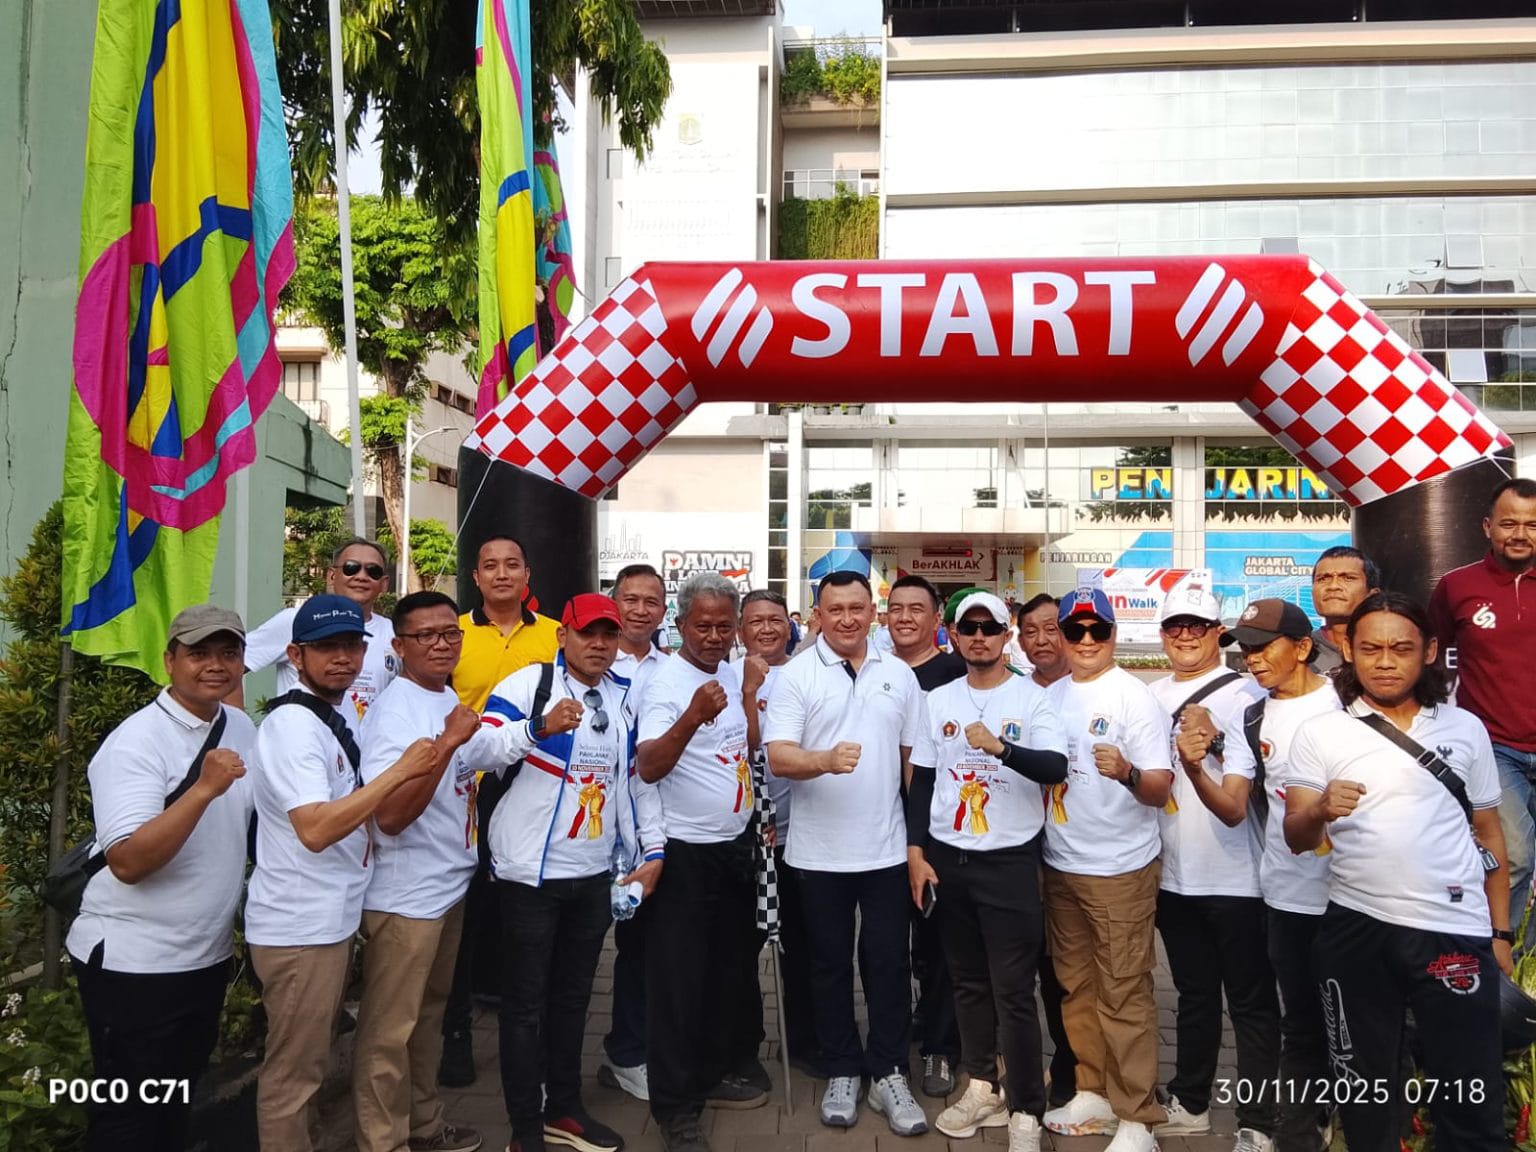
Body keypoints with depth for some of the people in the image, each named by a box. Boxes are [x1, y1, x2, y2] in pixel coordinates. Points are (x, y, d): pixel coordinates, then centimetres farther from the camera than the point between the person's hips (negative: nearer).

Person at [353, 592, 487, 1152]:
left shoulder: (450, 700, 8)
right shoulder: (393, 712, -18)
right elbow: (389, 815, -28)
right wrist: (448, 741, -32)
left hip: (451, 886, 9)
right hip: (405, 896, -9)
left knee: (429, 1014, 21)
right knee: (390, 1030, 4)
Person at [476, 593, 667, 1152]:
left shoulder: (627, 697, 8)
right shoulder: (528, 682, -10)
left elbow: (639, 780, 12)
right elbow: (481, 748, -23)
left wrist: (652, 852, 5)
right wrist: (540, 726, -39)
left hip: (595, 873, 6)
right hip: (531, 872, -5)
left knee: (573, 996, 17)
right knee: (527, 1000, 6)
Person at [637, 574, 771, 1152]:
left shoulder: (735, 673, 5)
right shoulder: (666, 683, -16)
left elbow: (753, 747, 7)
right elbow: (647, 767, -27)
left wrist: (750, 692, -7)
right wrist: (691, 719, -43)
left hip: (736, 844, 7)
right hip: (686, 850, -7)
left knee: (731, 966, 18)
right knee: (678, 978, 2)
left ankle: (718, 1070, 36)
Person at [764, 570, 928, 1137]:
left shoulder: (900, 675, 5)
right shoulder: (795, 676, -5)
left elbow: (915, 757, 10)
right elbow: (778, 756, -13)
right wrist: (826, 760, -32)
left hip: (887, 849, 2)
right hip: (820, 851, -2)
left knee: (889, 962, 8)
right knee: (831, 963, 12)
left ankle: (888, 1074, 23)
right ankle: (841, 1072, 27)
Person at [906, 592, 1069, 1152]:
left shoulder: (1032, 697, -5)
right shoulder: (938, 699, 7)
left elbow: (1056, 767, -19)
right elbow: (921, 781, 10)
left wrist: (1000, 747, -36)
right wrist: (915, 852, 4)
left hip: (1010, 861, -4)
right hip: (946, 859, 4)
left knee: (1013, 991, -1)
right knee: (968, 981, 14)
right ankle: (982, 1086, 29)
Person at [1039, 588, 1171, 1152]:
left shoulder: (1134, 697, -10)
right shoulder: (1050, 697, 7)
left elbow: (1160, 790, -16)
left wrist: (1127, 772, -36)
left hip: (1120, 867, -6)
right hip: (1060, 865, 6)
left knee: (1124, 994, 0)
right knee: (1076, 987, 15)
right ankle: (1094, 1093, 30)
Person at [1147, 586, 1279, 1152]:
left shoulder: (1245, 696, -11)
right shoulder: (1152, 697, 5)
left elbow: (1233, 808, -17)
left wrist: (1197, 768, -36)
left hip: (1234, 879, -5)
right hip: (1174, 875, 5)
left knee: (1251, 1003, 6)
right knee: (1194, 994, 19)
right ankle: (1189, 1102, 32)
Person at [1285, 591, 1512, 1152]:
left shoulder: (1465, 729, 5)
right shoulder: (1320, 733, 0)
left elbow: (1489, 833, 11)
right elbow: (1295, 838, -5)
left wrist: (1501, 932, 8)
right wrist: (1320, 811, -27)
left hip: (1455, 931, 0)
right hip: (1356, 929, 0)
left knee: (1472, 1097, 5)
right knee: (1363, 1084, 14)